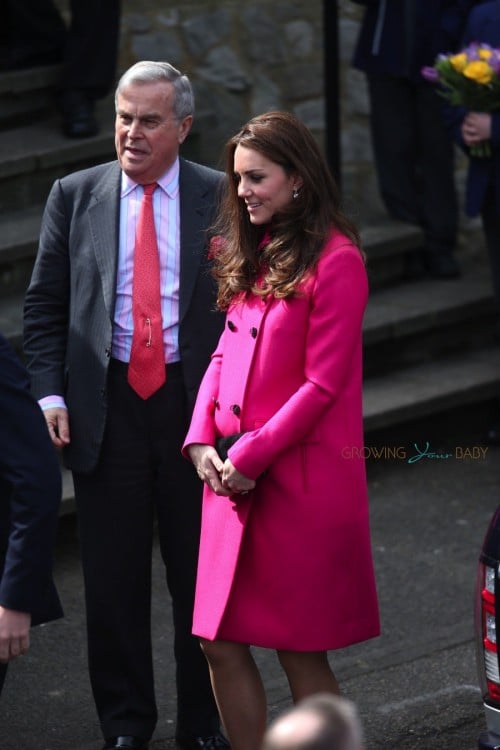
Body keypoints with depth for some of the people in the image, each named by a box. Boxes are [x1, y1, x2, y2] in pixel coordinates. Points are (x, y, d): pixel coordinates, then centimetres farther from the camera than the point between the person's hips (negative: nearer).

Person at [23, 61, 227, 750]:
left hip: (195, 403, -1)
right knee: (114, 577, 6)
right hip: (107, 406, 1)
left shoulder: (221, 198, 1)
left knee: (200, 574, 8)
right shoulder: (74, 196, 4)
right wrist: (50, 394, -4)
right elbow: (44, 306, 6)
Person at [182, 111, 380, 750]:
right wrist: (201, 439, -1)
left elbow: (322, 383, -15)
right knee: (220, 644, 6)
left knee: (300, 651, 0)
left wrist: (252, 455, -15)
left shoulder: (334, 261, -12)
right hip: (233, 476, 8)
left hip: (300, 478, -8)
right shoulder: (251, 254, 13)